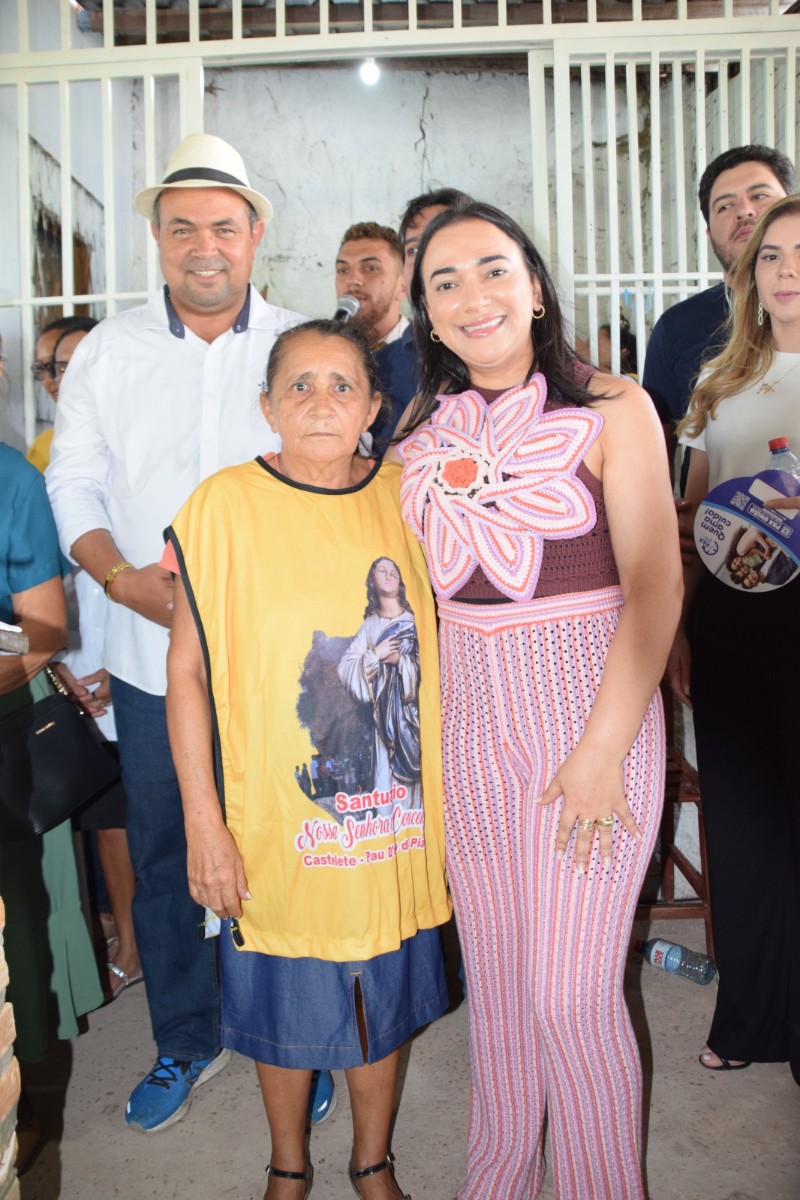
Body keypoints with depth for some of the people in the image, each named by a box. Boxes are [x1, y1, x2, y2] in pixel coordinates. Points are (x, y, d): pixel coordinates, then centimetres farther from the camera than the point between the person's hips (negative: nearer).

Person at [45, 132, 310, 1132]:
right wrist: (123, 576, -12)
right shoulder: (107, 351, 7)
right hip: (151, 657, 2)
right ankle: (186, 1039, 33)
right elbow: (75, 483, 6)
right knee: (162, 855, 11)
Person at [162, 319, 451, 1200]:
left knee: (383, 996, 19)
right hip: (275, 821, -2)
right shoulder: (225, 505, -11)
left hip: (394, 816, 3)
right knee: (285, 1003, 16)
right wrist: (204, 822, -12)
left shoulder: (405, 497, -1)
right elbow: (187, 672, -10)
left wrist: (448, 792, 11)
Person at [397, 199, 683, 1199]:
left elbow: (654, 586, -10)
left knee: (570, 994, -1)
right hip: (469, 722, 4)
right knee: (493, 977, 15)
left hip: (592, 710, -4)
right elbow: (422, 592, 13)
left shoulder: (611, 411, -4)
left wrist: (604, 749, -16)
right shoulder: (425, 438, 9)